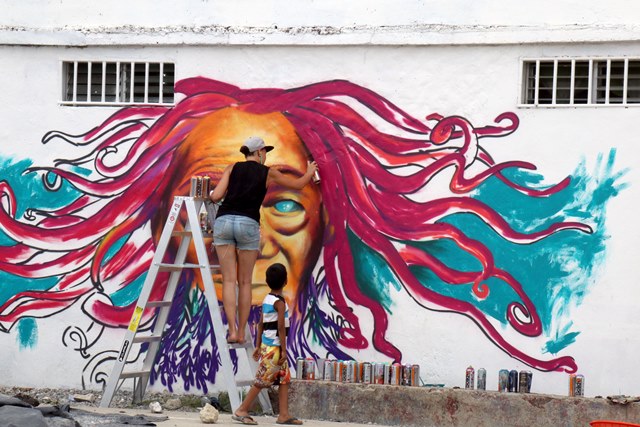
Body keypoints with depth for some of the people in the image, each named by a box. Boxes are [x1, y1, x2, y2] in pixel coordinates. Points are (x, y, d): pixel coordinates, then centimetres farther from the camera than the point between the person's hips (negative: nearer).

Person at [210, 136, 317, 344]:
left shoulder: (233, 168, 13)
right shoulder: (269, 173, 12)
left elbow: (216, 196, 3)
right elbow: (298, 184, 26)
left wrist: (211, 194, 28)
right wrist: (310, 172, 47)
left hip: (224, 221, 1)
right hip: (248, 225, -1)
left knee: (229, 280, 0)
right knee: (245, 282, 10)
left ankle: (232, 330, -11)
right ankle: (241, 332, 9)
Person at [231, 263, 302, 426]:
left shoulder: (267, 299, 11)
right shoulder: (280, 302, -14)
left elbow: (261, 324, 14)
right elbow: (281, 327, -18)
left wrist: (258, 346, 18)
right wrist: (284, 350, -17)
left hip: (267, 345, 9)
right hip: (274, 348, -9)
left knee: (284, 379, 8)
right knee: (262, 380, -5)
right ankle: (241, 411, -2)